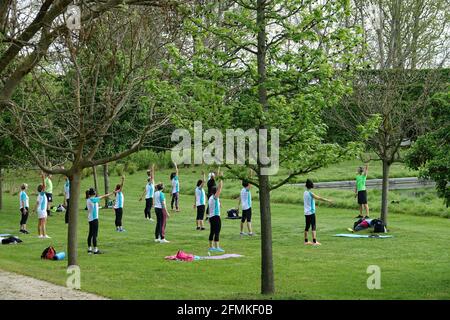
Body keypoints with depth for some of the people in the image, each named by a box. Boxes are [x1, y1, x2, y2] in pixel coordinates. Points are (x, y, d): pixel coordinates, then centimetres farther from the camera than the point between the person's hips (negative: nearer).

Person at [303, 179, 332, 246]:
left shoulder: (305, 193, 8)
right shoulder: (310, 193, -16)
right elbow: (319, 198, -18)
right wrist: (327, 200, -13)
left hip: (306, 212, 8)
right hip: (311, 212, -8)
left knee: (307, 226, 13)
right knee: (313, 227, -7)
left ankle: (306, 241, 18)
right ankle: (314, 241, -12)